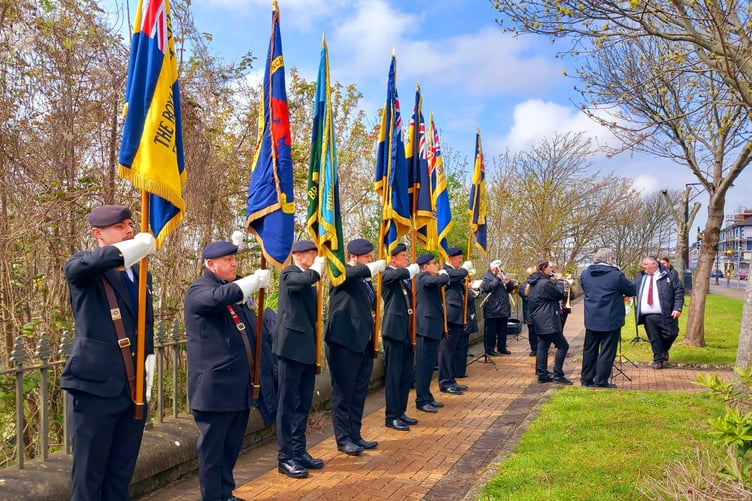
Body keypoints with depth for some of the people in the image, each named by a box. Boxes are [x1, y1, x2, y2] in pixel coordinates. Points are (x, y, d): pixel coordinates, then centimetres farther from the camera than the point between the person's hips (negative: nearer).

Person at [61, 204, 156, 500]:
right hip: (95, 386, -5)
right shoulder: (87, 269, -5)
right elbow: (75, 268, -31)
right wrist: (127, 249, -36)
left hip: (134, 388, 6)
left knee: (121, 474, 14)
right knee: (88, 473, 5)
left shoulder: (140, 273, 13)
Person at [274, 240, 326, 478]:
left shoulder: (305, 280, 18)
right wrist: (321, 262, -22)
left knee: (303, 403, 13)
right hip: (292, 347, -9)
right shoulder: (289, 274, -10)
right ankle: (285, 457, 5)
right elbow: (309, 277, -35)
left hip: (307, 348, 9)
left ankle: (299, 451, 22)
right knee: (288, 403, -2)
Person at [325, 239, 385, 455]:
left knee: (359, 393, 15)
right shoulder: (343, 273, -8)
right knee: (343, 393, 2)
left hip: (364, 344, 8)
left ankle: (355, 435, 27)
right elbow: (355, 272, -32)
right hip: (344, 343, -8)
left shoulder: (365, 280, 16)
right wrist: (378, 265, -27)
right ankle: (343, 439, 13)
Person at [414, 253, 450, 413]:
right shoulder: (423, 277, -13)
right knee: (424, 364, -5)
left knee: (429, 364, 15)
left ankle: (427, 397, 23)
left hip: (432, 326, 10)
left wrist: (443, 277, 10)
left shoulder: (428, 279, 20)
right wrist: (444, 274, -11)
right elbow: (439, 280, -30)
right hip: (426, 326, -10)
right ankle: (421, 401, 0)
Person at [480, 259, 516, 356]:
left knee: (503, 330, 12)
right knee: (491, 330, -2)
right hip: (492, 309, -6)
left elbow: (511, 289, 14)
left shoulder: (502, 275, 17)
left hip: (504, 308, 7)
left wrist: (509, 282, -7)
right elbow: (488, 287, -20)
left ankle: (502, 347, 22)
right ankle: (490, 349, 4)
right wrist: (498, 279, -17)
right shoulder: (486, 276, -2)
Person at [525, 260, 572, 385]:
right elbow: (560, 294, -10)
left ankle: (542, 375, 14)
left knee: (542, 347, 12)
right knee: (562, 345, -5)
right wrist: (559, 280, 1)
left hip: (540, 321, 10)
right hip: (547, 321, -10)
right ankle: (558, 375, -4)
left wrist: (554, 281, 11)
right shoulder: (545, 283, -19)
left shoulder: (534, 283, 12)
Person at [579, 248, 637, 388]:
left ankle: (586, 379, 21)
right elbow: (632, 290, -4)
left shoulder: (585, 273, 3)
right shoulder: (616, 275, -14)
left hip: (591, 319, 6)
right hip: (610, 320, -5)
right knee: (607, 351, 3)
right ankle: (601, 382, 7)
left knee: (589, 349, 14)